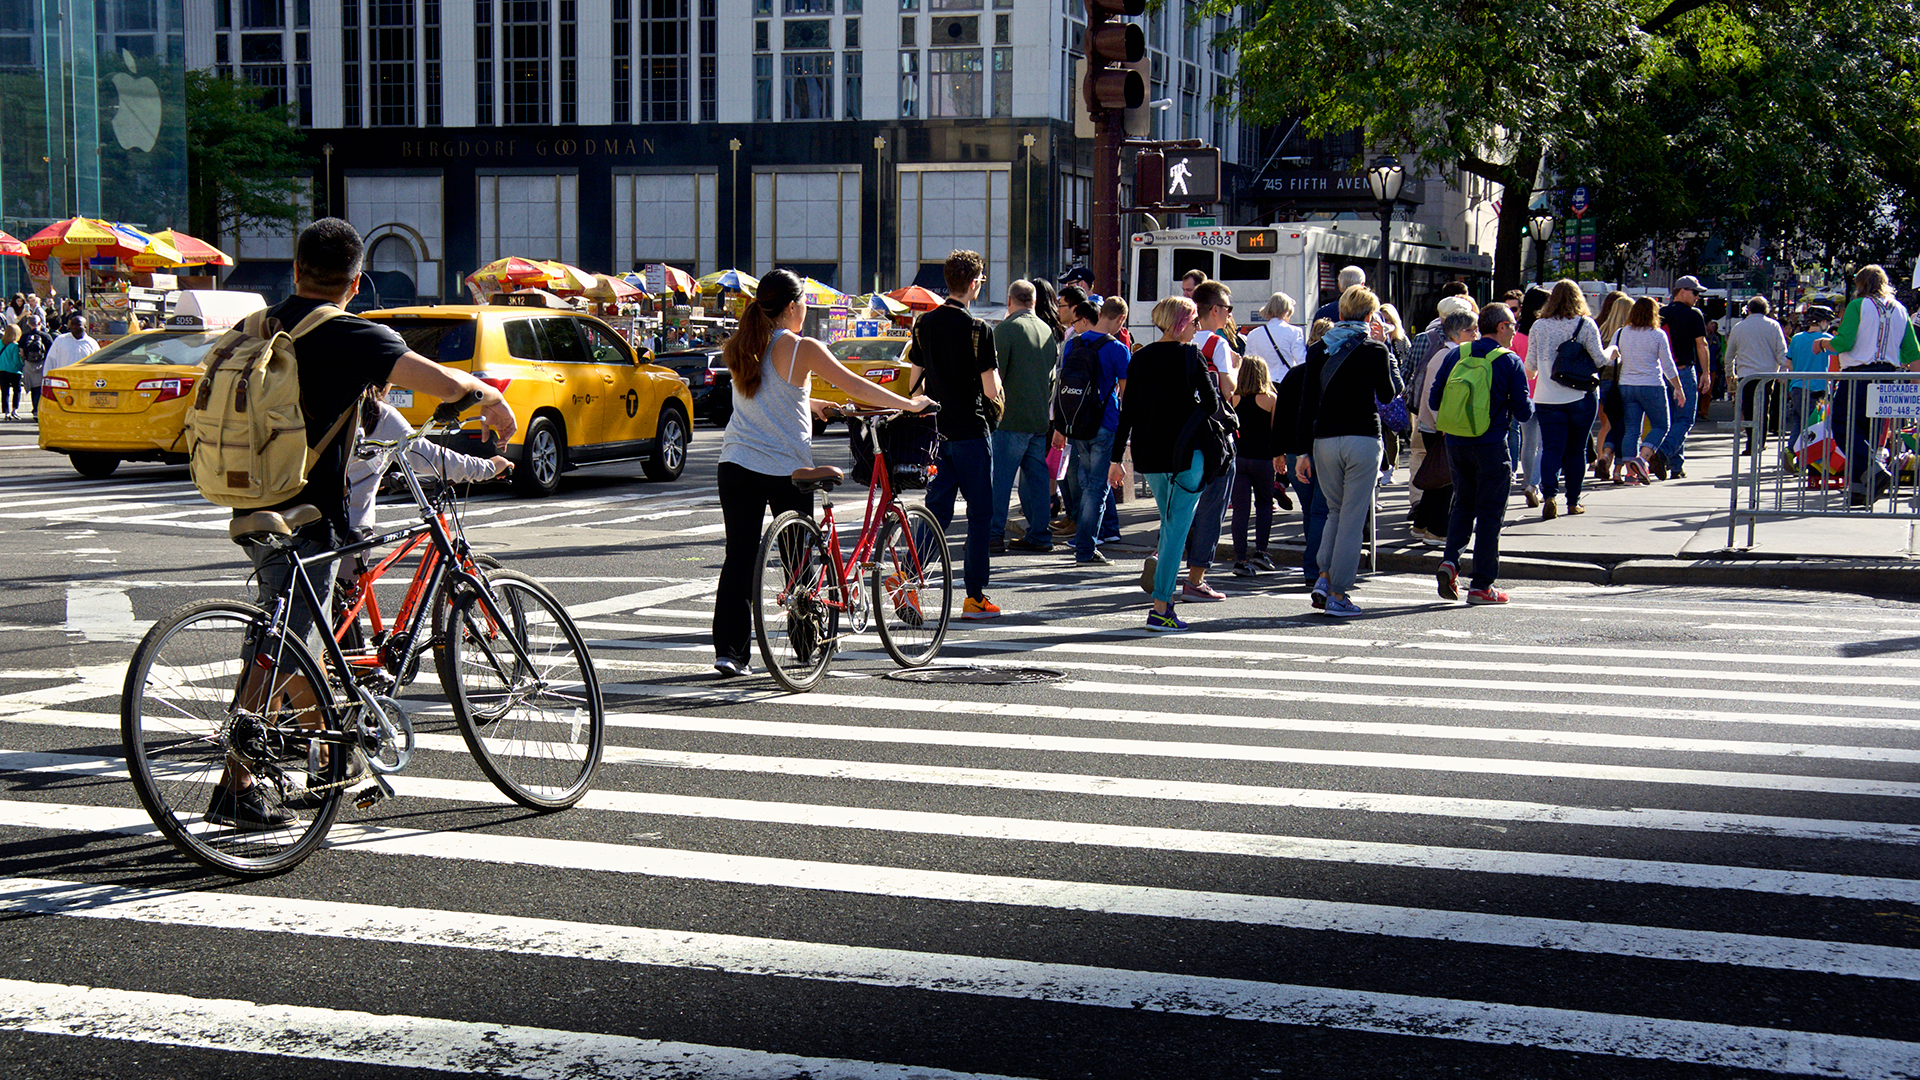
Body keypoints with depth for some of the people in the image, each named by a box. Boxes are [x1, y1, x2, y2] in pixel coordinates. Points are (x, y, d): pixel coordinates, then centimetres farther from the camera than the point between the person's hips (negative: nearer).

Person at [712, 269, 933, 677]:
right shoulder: (801, 349, -9)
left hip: (737, 465, 4)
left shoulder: (740, 348, 8)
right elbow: (857, 388, -5)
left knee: (739, 558, 3)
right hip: (787, 468, -4)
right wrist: (910, 404, 6)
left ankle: (729, 650, -3)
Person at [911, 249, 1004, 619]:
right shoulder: (978, 330, -13)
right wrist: (999, 394, 7)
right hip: (970, 432, -5)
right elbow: (991, 390, -14)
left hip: (934, 431, 6)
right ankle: (974, 596, 5)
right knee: (980, 514, 4)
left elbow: (914, 380, 10)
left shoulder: (924, 324, 5)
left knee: (936, 509, 12)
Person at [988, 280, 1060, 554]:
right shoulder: (1047, 331, 13)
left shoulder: (1006, 328, -9)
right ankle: (1040, 534, 10)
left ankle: (994, 535, -6)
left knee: (1000, 478, -4)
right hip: (1041, 419, 7)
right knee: (1036, 477, 10)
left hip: (1012, 418, -7)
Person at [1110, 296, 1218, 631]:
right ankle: (1160, 609, -5)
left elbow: (1127, 412, 7)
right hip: (1185, 451, -5)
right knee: (1178, 527, -2)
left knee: (1170, 522, 23)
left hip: (1147, 453, 6)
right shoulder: (1190, 356, -8)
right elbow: (1212, 404, -9)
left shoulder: (1140, 358, 7)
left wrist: (1116, 458, 11)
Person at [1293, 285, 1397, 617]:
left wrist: (1303, 451, 8)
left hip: (1324, 441, 4)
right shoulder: (1375, 351, -5)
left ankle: (1324, 577, 5)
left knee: (1336, 511, 20)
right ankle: (1338, 595, 1)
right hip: (1362, 439, -4)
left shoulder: (1318, 350, 6)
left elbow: (1307, 402, 5)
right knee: (1353, 518, 1)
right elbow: (1388, 394, 9)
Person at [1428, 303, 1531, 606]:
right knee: (1490, 513, 4)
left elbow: (1434, 400, 5)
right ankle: (1481, 586, 5)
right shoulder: (1510, 362, -7)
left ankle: (1450, 561, -1)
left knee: (1463, 504, 20)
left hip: (1455, 443, 4)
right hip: (1491, 446, -4)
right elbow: (1523, 410, -8)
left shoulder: (1455, 356, 5)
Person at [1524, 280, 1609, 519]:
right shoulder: (1585, 324, -4)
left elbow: (1530, 364, 7)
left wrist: (1531, 375, 30)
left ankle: (1549, 494, -21)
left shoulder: (1539, 326, 1)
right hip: (1581, 396, 0)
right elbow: (1600, 360, -5)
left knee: (1551, 448, -1)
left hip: (1547, 398, 0)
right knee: (1576, 450, 11)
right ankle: (1573, 501, 16)